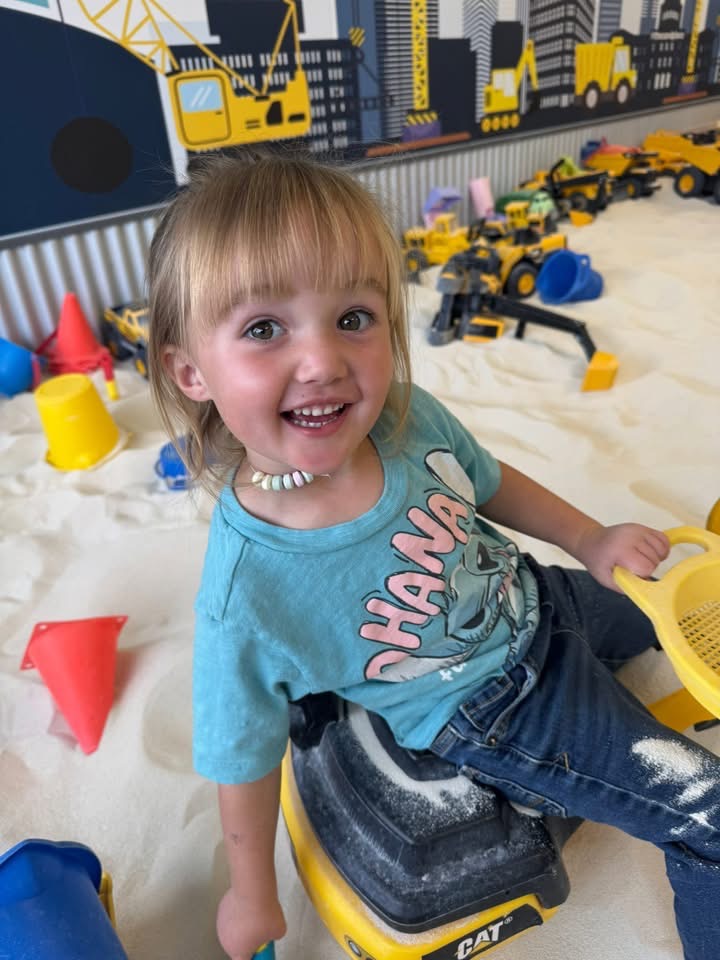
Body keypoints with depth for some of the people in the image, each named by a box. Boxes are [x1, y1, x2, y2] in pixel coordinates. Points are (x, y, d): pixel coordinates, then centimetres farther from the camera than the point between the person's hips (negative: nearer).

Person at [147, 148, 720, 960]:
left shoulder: (410, 417, -23)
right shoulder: (245, 598, -35)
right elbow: (243, 764, -18)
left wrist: (588, 540, -2)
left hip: (540, 600, 6)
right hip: (497, 719, -5)